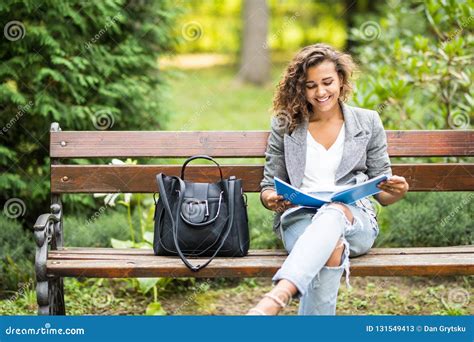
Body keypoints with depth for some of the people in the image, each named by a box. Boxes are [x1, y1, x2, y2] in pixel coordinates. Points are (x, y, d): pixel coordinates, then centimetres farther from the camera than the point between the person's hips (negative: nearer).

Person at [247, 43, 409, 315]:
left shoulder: (368, 122, 15)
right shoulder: (285, 125, 13)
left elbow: (382, 193, 15)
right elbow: (270, 185, 17)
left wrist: (397, 191, -10)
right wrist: (271, 199, -9)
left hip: (355, 221, 0)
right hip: (299, 217, 0)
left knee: (334, 212, -41)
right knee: (331, 248, -40)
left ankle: (273, 302, -61)